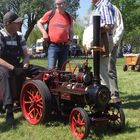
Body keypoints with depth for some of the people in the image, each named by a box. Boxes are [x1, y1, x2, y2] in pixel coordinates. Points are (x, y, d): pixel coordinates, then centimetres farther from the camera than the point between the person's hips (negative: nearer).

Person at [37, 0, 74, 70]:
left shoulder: (69, 17, 10)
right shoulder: (50, 14, 3)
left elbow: (71, 31, 23)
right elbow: (39, 23, 13)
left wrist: (70, 39, 6)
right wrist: (44, 32, -1)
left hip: (65, 46, 3)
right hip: (53, 46, -3)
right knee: (51, 68, -11)